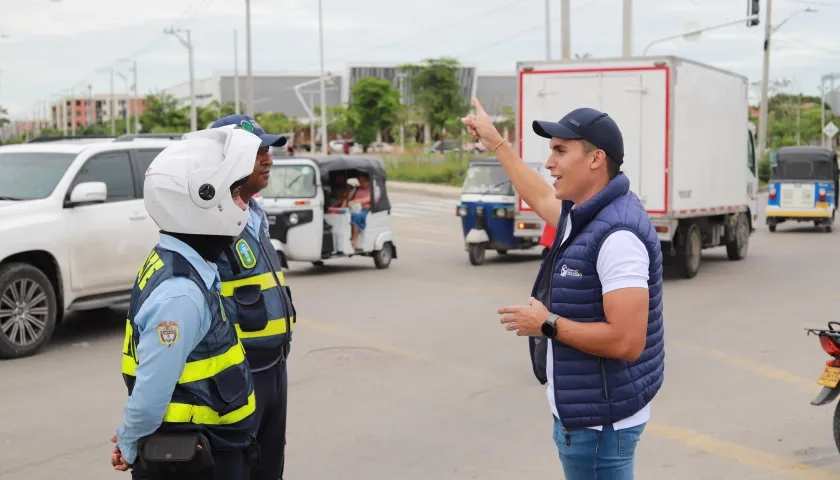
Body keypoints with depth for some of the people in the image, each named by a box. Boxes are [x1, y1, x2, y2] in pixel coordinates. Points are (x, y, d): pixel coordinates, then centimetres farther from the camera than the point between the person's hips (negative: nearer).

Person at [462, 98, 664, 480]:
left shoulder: (617, 234, -25)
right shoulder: (587, 213, 6)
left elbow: (626, 341, -30)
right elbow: (542, 199, 31)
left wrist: (547, 325, -19)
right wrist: (496, 143, 35)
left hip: (600, 422, -10)